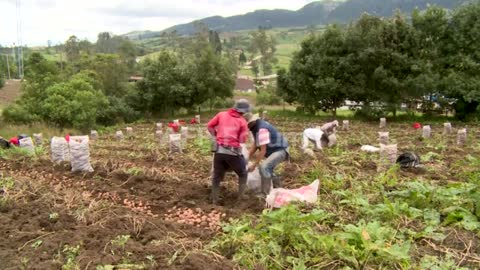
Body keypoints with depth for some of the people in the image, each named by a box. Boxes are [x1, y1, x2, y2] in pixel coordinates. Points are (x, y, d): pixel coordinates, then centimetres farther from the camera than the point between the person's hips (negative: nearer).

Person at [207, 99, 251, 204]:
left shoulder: (221, 115, 9)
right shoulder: (242, 121, 2)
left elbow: (209, 126, 10)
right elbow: (242, 140, -5)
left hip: (219, 150, 3)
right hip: (233, 152, -3)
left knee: (217, 176, 17)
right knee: (243, 174, 19)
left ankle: (214, 200, 22)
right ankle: (241, 197, 18)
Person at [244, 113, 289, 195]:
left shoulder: (262, 129, -28)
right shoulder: (256, 126, 1)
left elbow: (263, 151, -26)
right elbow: (255, 144, 10)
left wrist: (254, 165, -20)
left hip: (280, 150, -11)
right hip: (274, 150, 11)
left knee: (264, 167, -26)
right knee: (267, 169, 22)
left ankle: (265, 193, -18)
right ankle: (278, 188, 39)